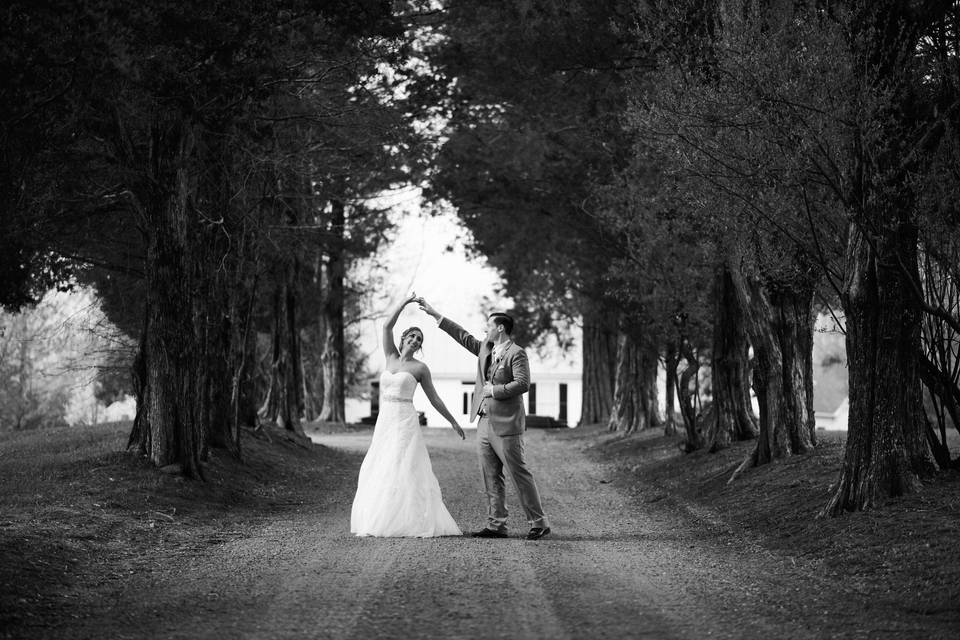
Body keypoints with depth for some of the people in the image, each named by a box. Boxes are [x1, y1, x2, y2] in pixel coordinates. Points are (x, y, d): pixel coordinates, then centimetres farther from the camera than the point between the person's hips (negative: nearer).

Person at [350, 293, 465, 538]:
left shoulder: (420, 368, 1)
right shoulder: (391, 358, 12)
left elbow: (434, 398, 6)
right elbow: (387, 327, 1)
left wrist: (453, 422, 7)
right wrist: (405, 303, -2)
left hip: (405, 422, -5)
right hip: (385, 420, 5)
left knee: (403, 470, -12)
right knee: (379, 471, 2)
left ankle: (409, 522, -11)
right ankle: (380, 520, 7)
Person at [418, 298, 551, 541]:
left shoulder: (516, 353, -9)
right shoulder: (485, 349, 14)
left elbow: (522, 384, -19)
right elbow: (463, 336, 23)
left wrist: (494, 390, -14)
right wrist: (434, 314, 24)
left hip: (506, 426, -8)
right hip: (484, 423, 8)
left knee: (520, 474, -5)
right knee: (491, 478, 8)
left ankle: (538, 522, 0)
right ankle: (496, 525, 11)